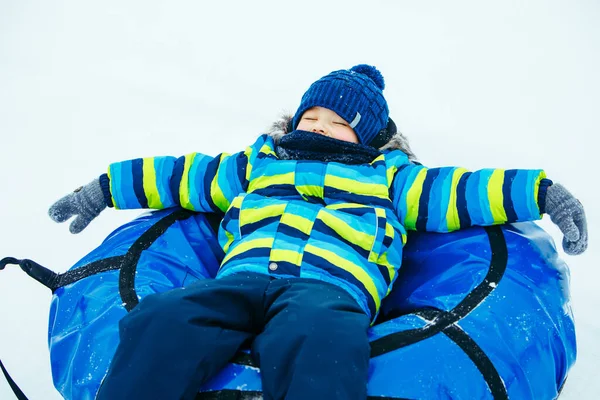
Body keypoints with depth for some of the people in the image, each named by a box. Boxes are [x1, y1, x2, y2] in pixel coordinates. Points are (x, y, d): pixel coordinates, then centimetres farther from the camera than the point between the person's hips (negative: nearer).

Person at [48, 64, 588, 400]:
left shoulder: (387, 176, 30)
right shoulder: (261, 163, 37)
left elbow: (457, 190, 21)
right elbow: (187, 174, 39)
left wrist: (541, 192, 8)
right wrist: (106, 187, 39)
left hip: (331, 287, -2)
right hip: (241, 277, 3)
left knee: (320, 343, -42)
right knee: (159, 321, -31)